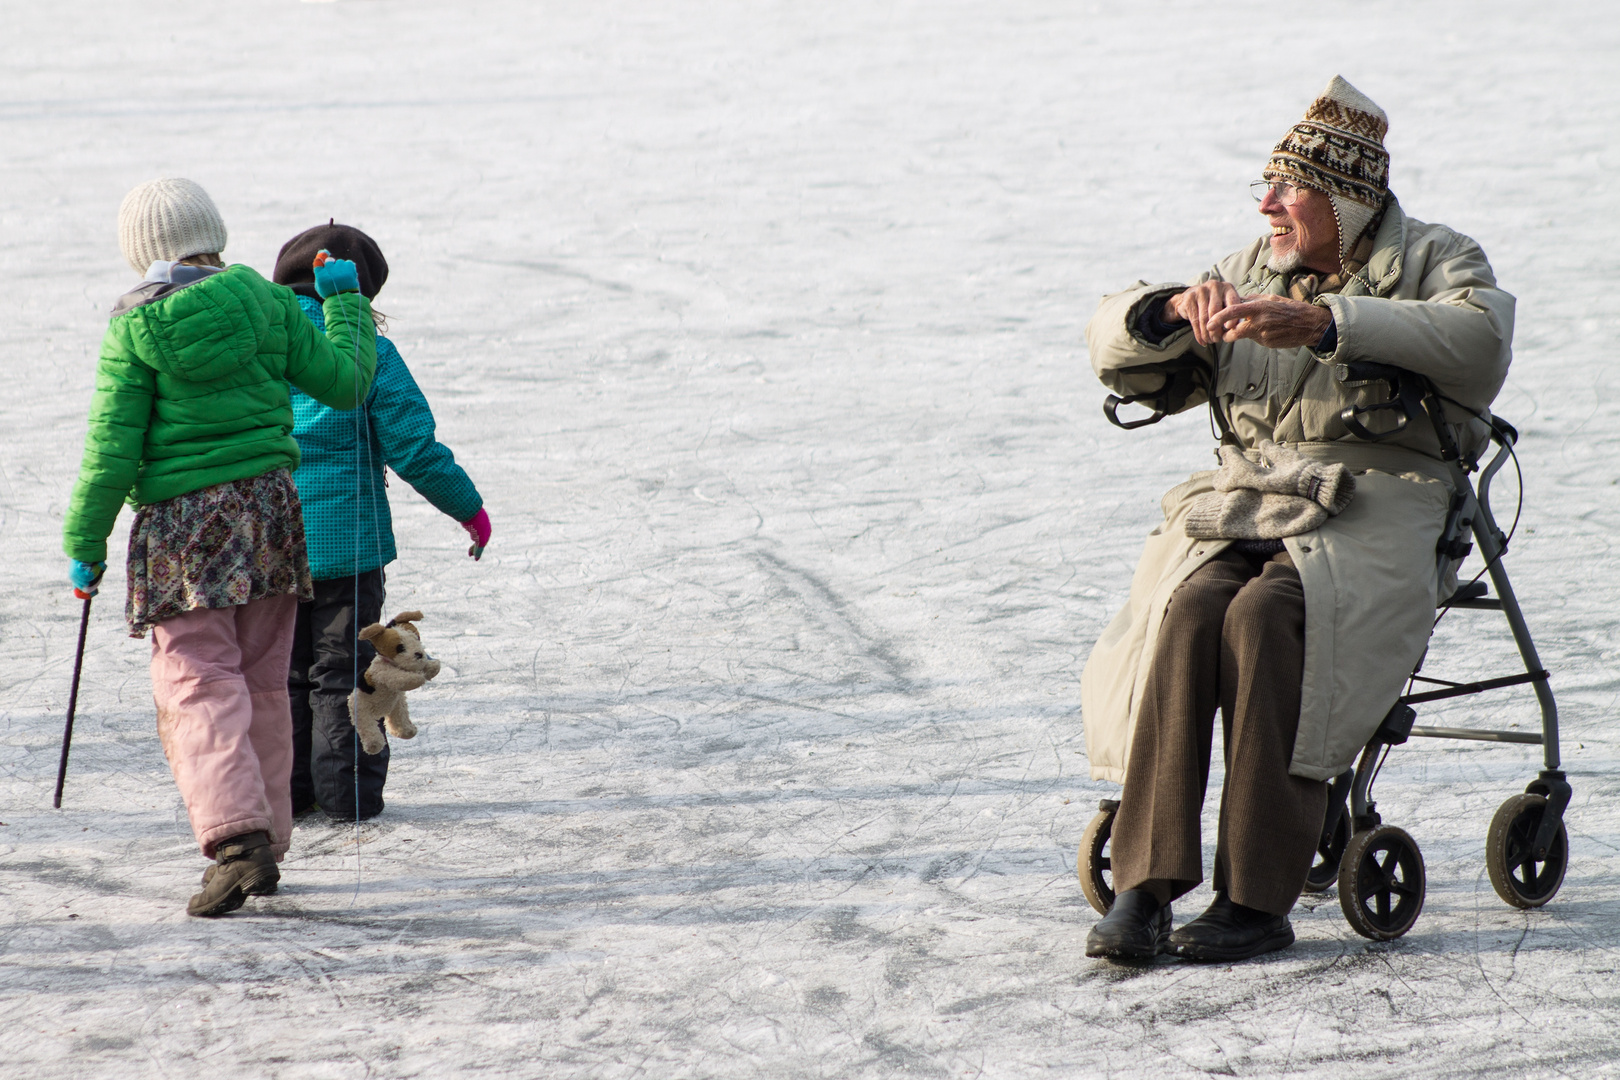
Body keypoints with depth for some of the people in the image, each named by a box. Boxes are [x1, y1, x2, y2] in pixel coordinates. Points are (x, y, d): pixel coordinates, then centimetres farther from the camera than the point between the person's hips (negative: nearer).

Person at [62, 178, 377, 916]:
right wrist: (346, 301, 24)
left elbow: (113, 451, -8)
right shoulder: (264, 303, 2)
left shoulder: (135, 331, -7)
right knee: (262, 686, 14)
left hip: (182, 522, -4)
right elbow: (345, 384, 9)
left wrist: (84, 544, 1)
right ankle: (265, 847, 20)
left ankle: (236, 836, -26)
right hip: (269, 506, 4)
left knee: (199, 686, -7)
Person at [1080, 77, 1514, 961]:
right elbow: (1114, 349, 17)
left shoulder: (1434, 262, 7)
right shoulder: (1253, 273, 22)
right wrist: (1177, 308, -7)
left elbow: (1477, 346, -17)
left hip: (1376, 504, -4)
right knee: (1190, 610, -29)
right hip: (1244, 496, 4)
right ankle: (1144, 885, -32)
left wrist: (1322, 322, -25)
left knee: (1264, 616, -34)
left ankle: (1257, 899, -30)